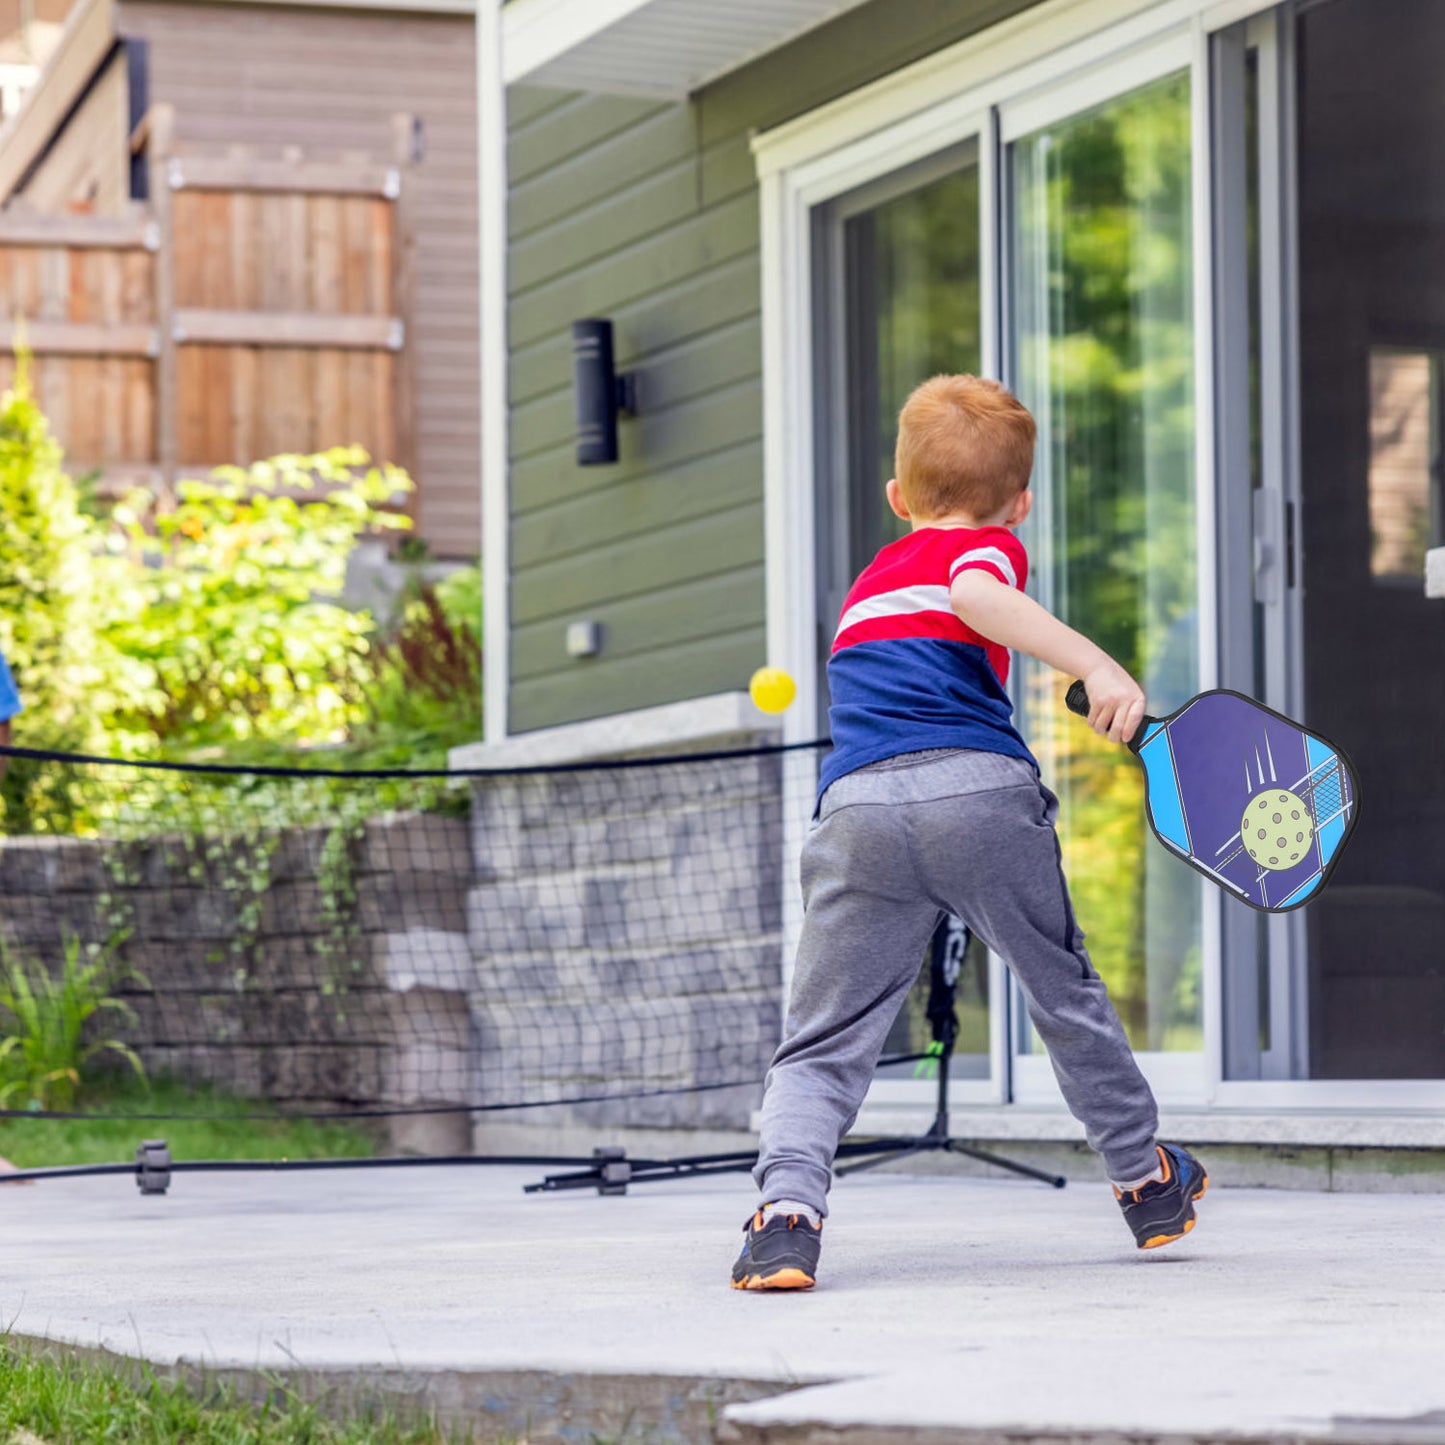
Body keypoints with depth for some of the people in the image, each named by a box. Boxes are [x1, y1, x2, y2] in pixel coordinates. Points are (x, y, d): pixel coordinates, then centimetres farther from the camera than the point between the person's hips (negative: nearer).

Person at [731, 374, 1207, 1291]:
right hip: (982, 790, -3)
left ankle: (787, 1207, -19)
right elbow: (978, 596, -12)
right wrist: (1100, 666, -22)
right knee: (1067, 995, 19)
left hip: (857, 804, 3)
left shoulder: (869, 580, 30)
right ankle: (1148, 1182, 34)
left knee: (824, 1043, 4)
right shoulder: (990, 547, 12)